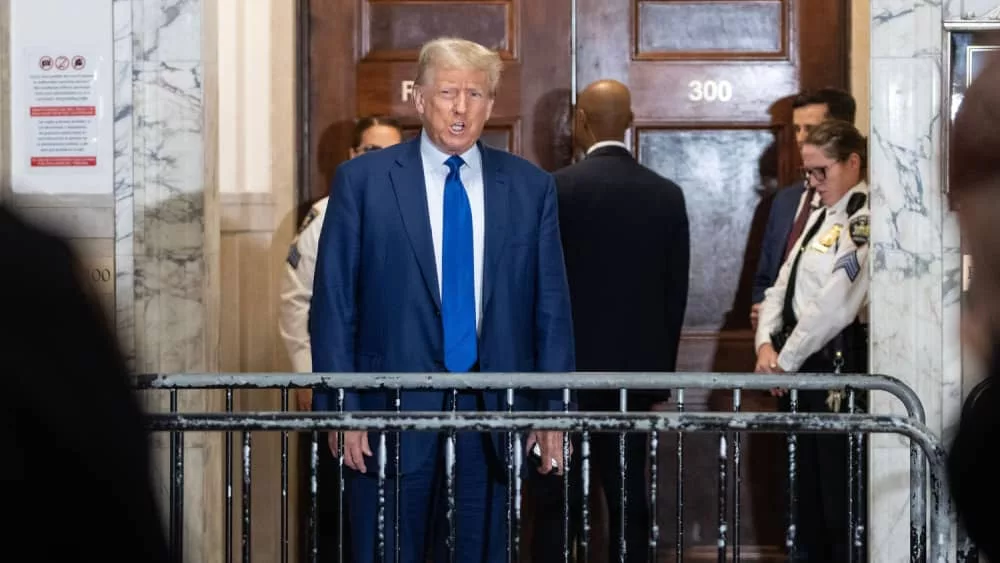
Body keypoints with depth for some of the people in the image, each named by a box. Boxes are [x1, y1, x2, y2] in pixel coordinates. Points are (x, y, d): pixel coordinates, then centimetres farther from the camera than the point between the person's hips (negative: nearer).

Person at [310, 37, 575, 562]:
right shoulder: (362, 181, 1)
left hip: (493, 416, 2)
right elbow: (333, 305, 0)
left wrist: (553, 411, 1)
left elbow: (552, 308, 8)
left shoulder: (530, 187, 7)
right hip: (392, 414, -2)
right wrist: (341, 410, -7)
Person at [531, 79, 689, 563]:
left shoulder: (557, 189, -9)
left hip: (567, 366, -4)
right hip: (636, 368, 4)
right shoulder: (667, 194, 3)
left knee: (559, 501, 0)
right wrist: (662, 369, 15)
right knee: (629, 499, 8)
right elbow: (676, 291, 7)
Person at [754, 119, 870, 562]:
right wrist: (766, 344, -1)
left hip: (838, 367, -9)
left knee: (840, 493, -4)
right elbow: (783, 285, 16)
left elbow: (835, 304, -19)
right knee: (807, 491, 15)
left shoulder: (863, 221, -13)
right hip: (801, 369, 9)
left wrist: (786, 360, -11)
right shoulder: (819, 216, 16)